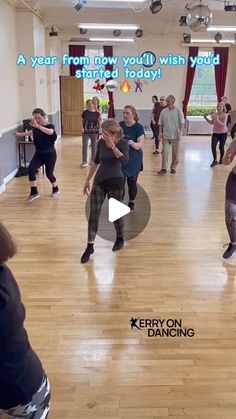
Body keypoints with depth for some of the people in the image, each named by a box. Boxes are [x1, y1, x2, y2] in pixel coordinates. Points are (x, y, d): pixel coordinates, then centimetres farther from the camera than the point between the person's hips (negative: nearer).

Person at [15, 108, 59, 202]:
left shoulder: (50, 126, -15)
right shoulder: (35, 127, 0)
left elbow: (50, 132, -40)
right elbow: (32, 132, 24)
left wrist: (38, 126, -50)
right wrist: (20, 134, 38)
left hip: (50, 154, -4)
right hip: (38, 153, 5)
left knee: (49, 174, 2)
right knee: (30, 169, -15)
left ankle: (56, 189, 31)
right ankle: (34, 192, -6)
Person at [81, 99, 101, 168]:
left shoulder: (97, 113, -2)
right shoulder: (85, 112, 0)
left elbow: (99, 123, 2)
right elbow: (82, 122, 7)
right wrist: (82, 128, -9)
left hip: (94, 132, 0)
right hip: (85, 132, 0)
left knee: (94, 146, 10)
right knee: (84, 146, -1)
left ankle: (93, 160, 26)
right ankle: (84, 161, 7)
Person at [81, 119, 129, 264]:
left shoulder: (123, 143, -12)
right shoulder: (101, 142, -1)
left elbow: (125, 161, -31)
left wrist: (113, 146, -33)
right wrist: (87, 180, 15)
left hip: (116, 183, -3)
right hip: (99, 182, 4)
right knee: (94, 214, -1)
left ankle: (120, 239, 36)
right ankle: (90, 247, 7)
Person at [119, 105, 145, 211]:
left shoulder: (138, 127, -11)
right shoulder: (120, 125, 3)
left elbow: (141, 144, -19)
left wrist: (133, 144, -37)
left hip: (133, 160, -3)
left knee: (132, 182, 7)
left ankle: (132, 203, 26)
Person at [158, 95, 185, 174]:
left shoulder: (178, 111, -4)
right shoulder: (163, 112, 3)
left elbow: (182, 123, -6)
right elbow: (161, 124, 10)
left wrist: (180, 133, -14)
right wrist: (161, 133, 4)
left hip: (175, 136, -1)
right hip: (166, 136, 2)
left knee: (175, 153, 8)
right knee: (164, 152, -5)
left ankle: (173, 168, 22)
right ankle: (164, 168, 0)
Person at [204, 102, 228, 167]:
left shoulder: (225, 115, -14)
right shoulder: (215, 114, 0)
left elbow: (223, 125, -25)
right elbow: (212, 123, 14)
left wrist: (217, 119, -32)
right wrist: (206, 118, -1)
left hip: (223, 133, -4)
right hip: (215, 133, 4)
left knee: (221, 147, 6)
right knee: (213, 146, -10)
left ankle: (221, 159, 27)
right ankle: (215, 160, -1)